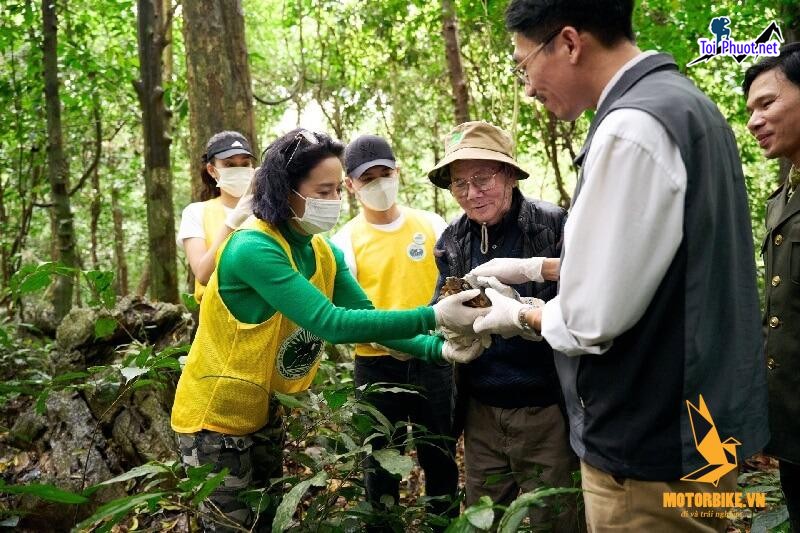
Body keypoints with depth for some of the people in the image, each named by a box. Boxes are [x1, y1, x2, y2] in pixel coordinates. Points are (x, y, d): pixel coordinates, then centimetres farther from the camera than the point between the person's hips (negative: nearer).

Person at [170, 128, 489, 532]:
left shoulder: (324, 252, -2)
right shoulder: (252, 249, -27)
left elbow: (366, 317, -3)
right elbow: (332, 324, -34)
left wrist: (438, 349, -19)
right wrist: (432, 316, -37)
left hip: (265, 417, 8)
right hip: (216, 420, -8)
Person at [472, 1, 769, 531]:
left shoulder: (632, 125, -23)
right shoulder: (684, 103, 8)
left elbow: (592, 320, -23)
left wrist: (519, 315, -4)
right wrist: (533, 267, 16)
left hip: (652, 449, -9)